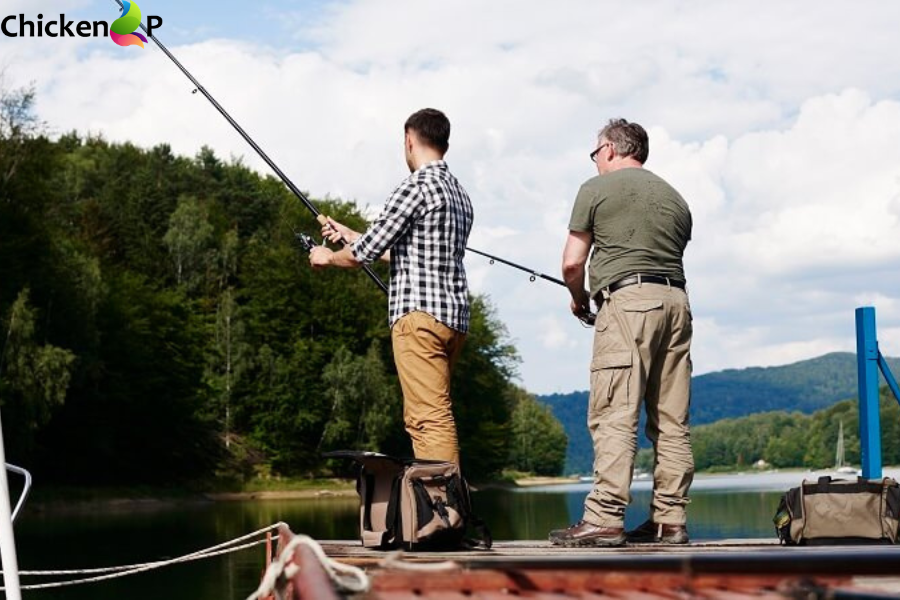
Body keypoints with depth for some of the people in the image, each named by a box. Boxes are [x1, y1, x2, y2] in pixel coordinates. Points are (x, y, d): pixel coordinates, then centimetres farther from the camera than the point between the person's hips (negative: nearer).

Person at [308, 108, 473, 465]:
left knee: (432, 418, -13)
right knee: (420, 418, 13)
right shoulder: (460, 195, 20)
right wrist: (349, 235, 36)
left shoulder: (416, 186, -8)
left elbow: (365, 253, -7)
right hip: (455, 317, 9)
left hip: (420, 314, -9)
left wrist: (328, 257, 14)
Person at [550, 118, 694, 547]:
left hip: (627, 301, -6)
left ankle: (604, 519, -15)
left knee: (614, 415, -10)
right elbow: (672, 259, 18)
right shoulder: (674, 197, 23)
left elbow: (572, 263, 1)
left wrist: (578, 298, 20)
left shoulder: (596, 189, 6)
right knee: (671, 419, 6)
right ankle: (669, 519, 6)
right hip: (675, 301, 6)